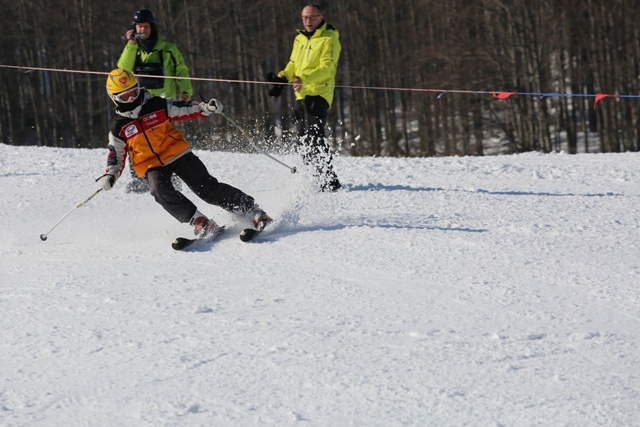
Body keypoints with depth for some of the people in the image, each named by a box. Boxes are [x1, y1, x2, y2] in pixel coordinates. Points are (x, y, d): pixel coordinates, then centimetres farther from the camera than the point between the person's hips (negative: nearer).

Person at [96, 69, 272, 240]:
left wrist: (206, 108, -18)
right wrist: (110, 175, -8)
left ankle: (253, 211, -8)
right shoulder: (119, 127, 0)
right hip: (152, 166, 1)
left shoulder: (158, 106, -2)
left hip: (177, 154, -1)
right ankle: (199, 221, -34)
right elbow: (116, 156, 9)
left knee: (207, 187, -11)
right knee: (160, 191, -31)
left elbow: (186, 109, 0)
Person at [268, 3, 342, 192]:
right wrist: (283, 77, 4)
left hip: (318, 94, -9)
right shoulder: (300, 39, 19)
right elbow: (293, 64, 25)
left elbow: (326, 67, -17)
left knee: (313, 136, -20)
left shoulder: (329, 39, -5)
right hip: (301, 95, 9)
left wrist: (305, 79, -33)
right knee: (303, 139, 9)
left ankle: (329, 181, -23)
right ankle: (316, 178, 18)